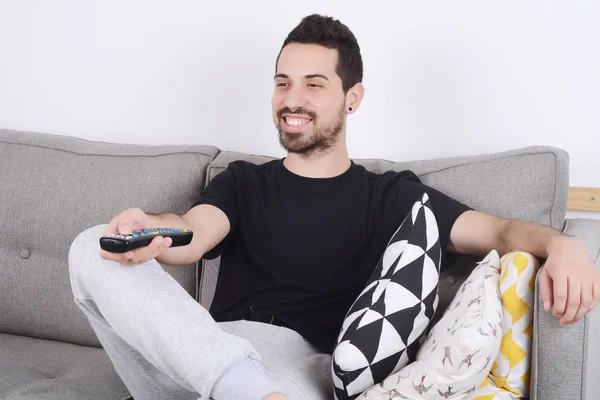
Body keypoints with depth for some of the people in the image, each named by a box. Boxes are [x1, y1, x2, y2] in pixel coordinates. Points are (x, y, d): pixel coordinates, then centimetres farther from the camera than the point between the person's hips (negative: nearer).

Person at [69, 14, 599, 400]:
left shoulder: (391, 197, 17)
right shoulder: (241, 183, 23)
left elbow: (500, 231, 6)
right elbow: (193, 234, 1)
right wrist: (151, 232, -25)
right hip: (212, 347, 6)